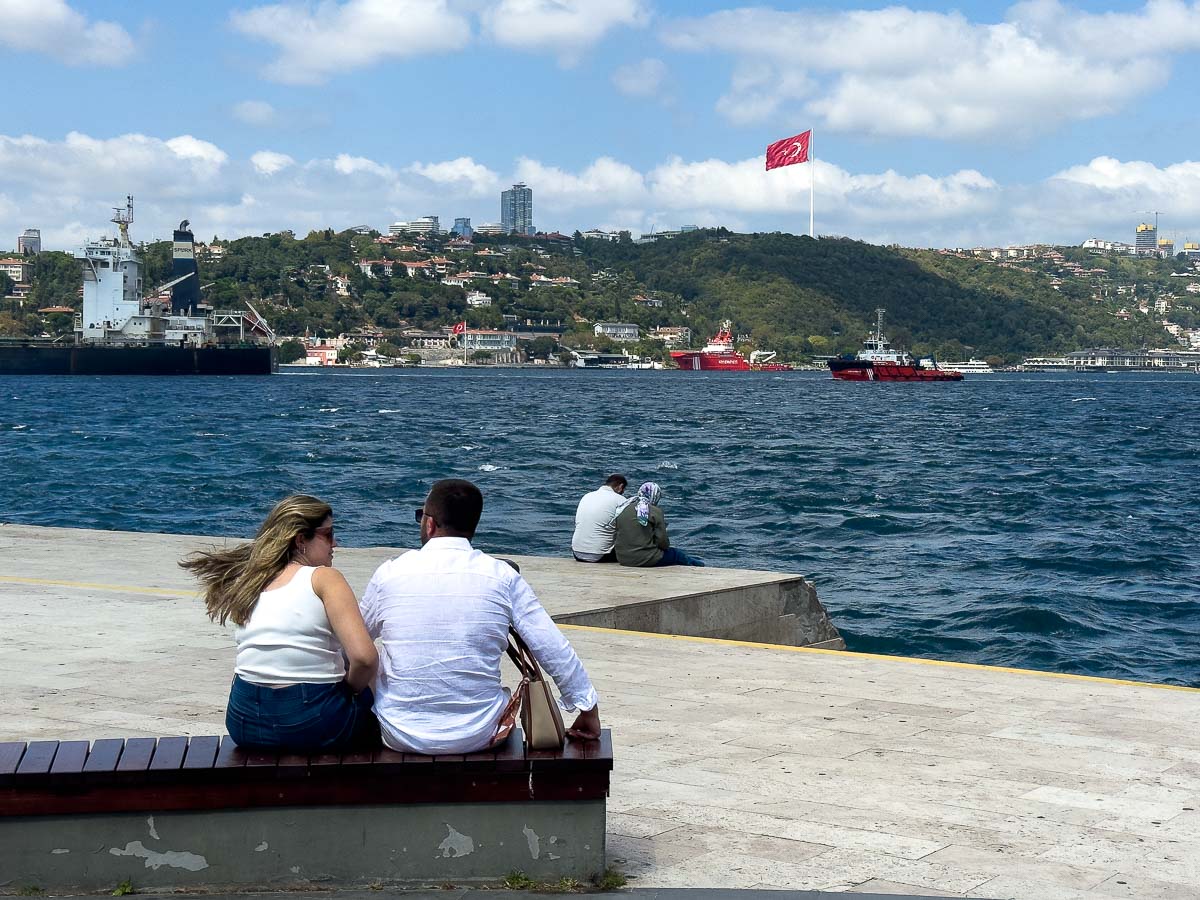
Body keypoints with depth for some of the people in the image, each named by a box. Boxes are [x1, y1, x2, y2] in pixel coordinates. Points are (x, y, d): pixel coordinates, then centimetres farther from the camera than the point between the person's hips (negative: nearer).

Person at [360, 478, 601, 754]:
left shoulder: (390, 573, -6)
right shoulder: (502, 576, -7)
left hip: (402, 736, -1)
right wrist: (589, 711, 6)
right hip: (478, 736, 1)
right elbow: (555, 651, -6)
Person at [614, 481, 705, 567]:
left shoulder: (623, 510, 5)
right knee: (677, 555, 20)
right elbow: (662, 541, -9)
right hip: (646, 559, -6)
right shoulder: (656, 512, -10)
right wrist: (667, 545, 14)